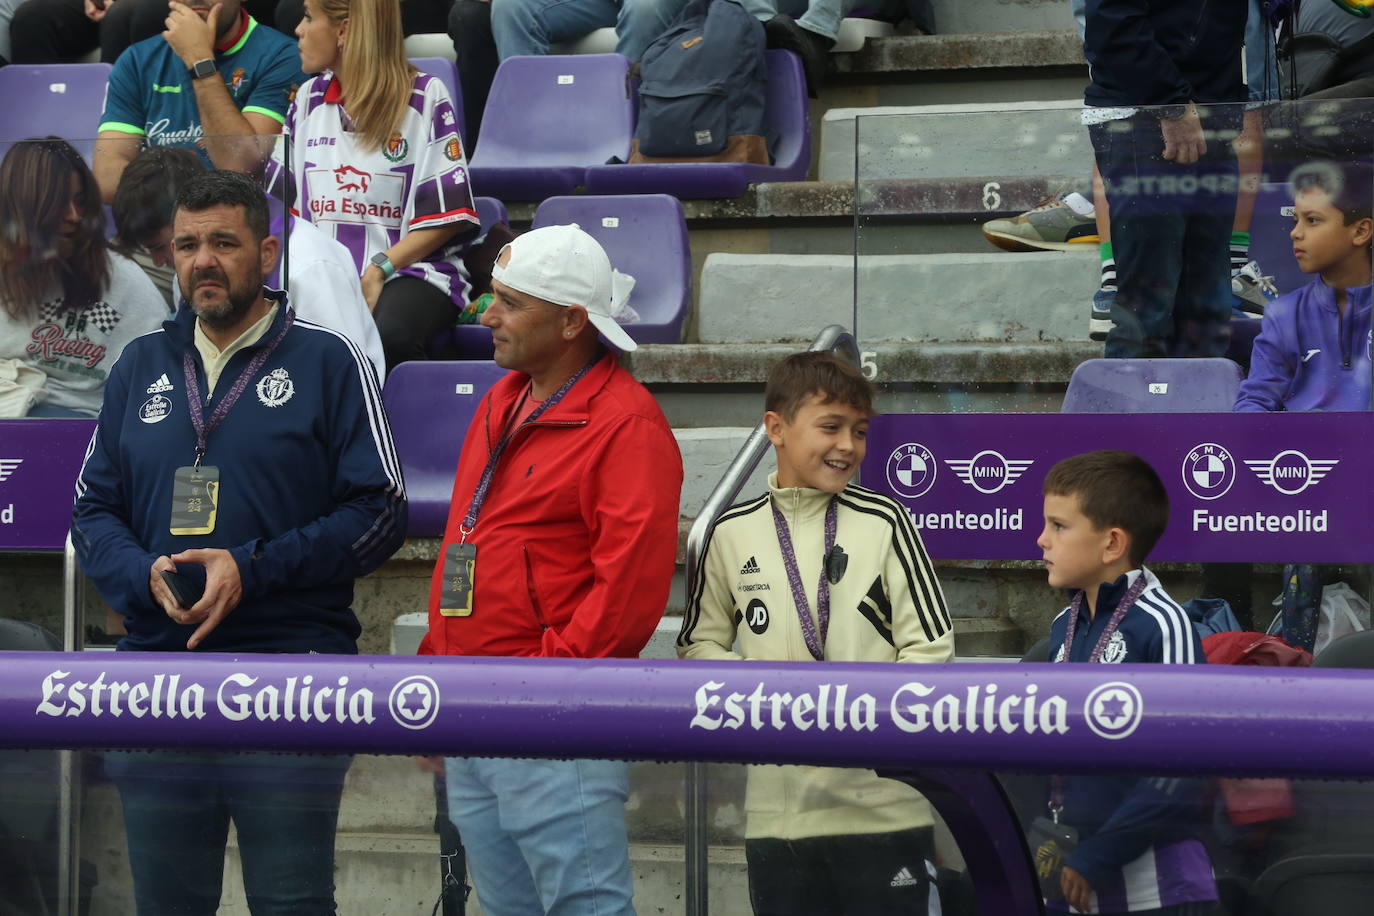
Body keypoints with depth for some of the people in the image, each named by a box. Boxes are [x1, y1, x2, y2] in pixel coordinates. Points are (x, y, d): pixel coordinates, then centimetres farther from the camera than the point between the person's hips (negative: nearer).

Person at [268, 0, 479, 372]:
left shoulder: (425, 96, 2)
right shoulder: (309, 98, 18)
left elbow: (446, 215, -3)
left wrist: (380, 270, -15)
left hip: (412, 270, -3)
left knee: (385, 334, -39)